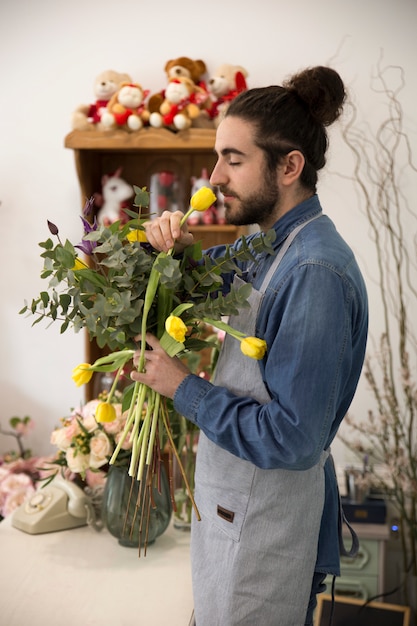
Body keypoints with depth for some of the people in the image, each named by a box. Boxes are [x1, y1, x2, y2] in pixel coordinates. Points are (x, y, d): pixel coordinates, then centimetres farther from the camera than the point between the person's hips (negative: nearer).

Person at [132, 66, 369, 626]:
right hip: (236, 490, 9)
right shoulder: (270, 243, 1)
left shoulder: (315, 273, -29)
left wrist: (184, 388, -21)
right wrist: (178, 247, -6)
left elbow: (292, 440, -30)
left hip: (264, 515, -8)